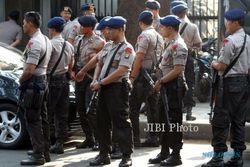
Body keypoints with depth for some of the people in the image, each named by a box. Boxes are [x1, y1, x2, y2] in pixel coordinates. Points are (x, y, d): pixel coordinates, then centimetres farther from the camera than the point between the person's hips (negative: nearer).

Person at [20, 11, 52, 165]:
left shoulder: (34, 42, -20)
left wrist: (21, 80, -8)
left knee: (32, 120, -6)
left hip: (33, 83, -10)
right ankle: (44, 151, 22)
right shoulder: (46, 40, 12)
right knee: (41, 118, 15)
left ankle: (38, 156, -5)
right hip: (43, 80, 10)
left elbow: (29, 69, -24)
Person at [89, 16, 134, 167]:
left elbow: (121, 71, -19)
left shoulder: (127, 48, -10)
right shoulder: (108, 46, 14)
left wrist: (101, 82, -17)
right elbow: (100, 64, 22)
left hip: (117, 87, -8)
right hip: (103, 87, 9)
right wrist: (95, 81, 4)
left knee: (121, 123, -5)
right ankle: (104, 154, 21)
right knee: (102, 122, 12)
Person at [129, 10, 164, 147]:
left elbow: (139, 59, -16)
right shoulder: (159, 36, 15)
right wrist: (158, 73, 19)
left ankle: (135, 138, -6)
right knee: (153, 107, 10)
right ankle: (153, 138, 11)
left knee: (134, 107, -4)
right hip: (156, 74, 8)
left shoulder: (144, 36, -11)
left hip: (144, 74, -8)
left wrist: (132, 77, -14)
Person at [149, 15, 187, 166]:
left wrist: (161, 81, -16)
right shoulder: (171, 44, 15)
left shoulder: (178, 46, -16)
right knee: (164, 119, 15)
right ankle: (165, 152, 24)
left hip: (174, 86, -10)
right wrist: (160, 82, 10)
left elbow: (177, 70, -22)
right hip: (166, 86, 10)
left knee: (174, 121, -4)